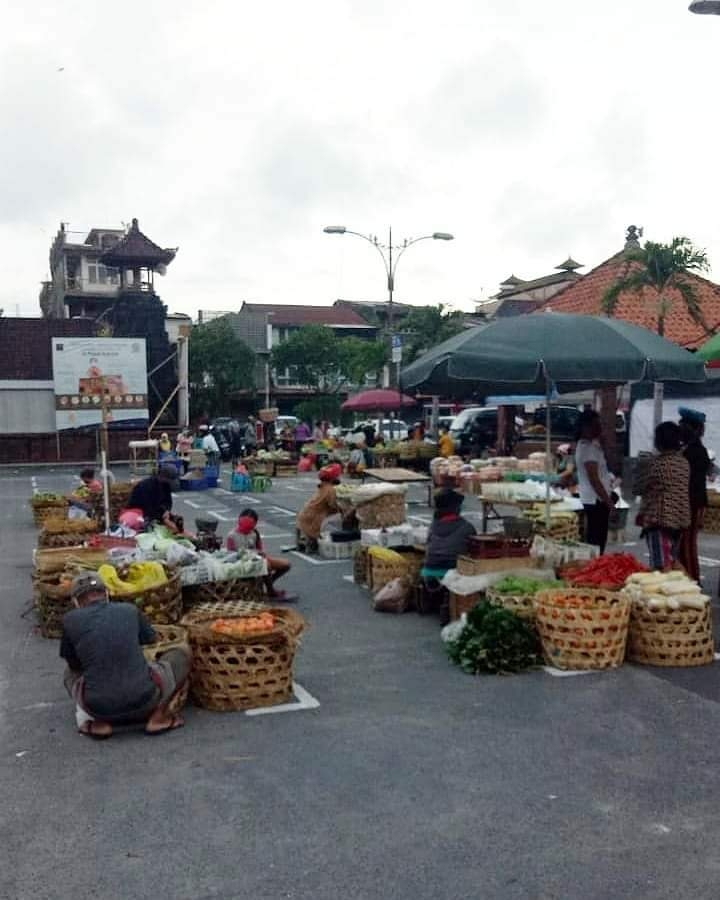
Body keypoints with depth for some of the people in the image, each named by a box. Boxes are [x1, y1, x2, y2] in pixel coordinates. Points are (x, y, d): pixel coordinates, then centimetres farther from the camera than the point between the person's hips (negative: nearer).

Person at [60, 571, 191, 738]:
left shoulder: (70, 620, 3)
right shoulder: (130, 610, 6)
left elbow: (74, 665, 17)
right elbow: (150, 638, 25)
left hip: (100, 709, 1)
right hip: (143, 702, -1)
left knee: (71, 673, 33)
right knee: (181, 655, 24)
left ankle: (99, 722, 10)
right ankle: (159, 714, 7)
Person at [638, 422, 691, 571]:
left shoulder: (659, 462, -13)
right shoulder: (684, 462, 9)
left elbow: (650, 493, -9)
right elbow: (686, 491, 14)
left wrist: (641, 514, 3)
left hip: (660, 518, -8)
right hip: (680, 518, 8)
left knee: (661, 565, -7)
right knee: (671, 562, 16)